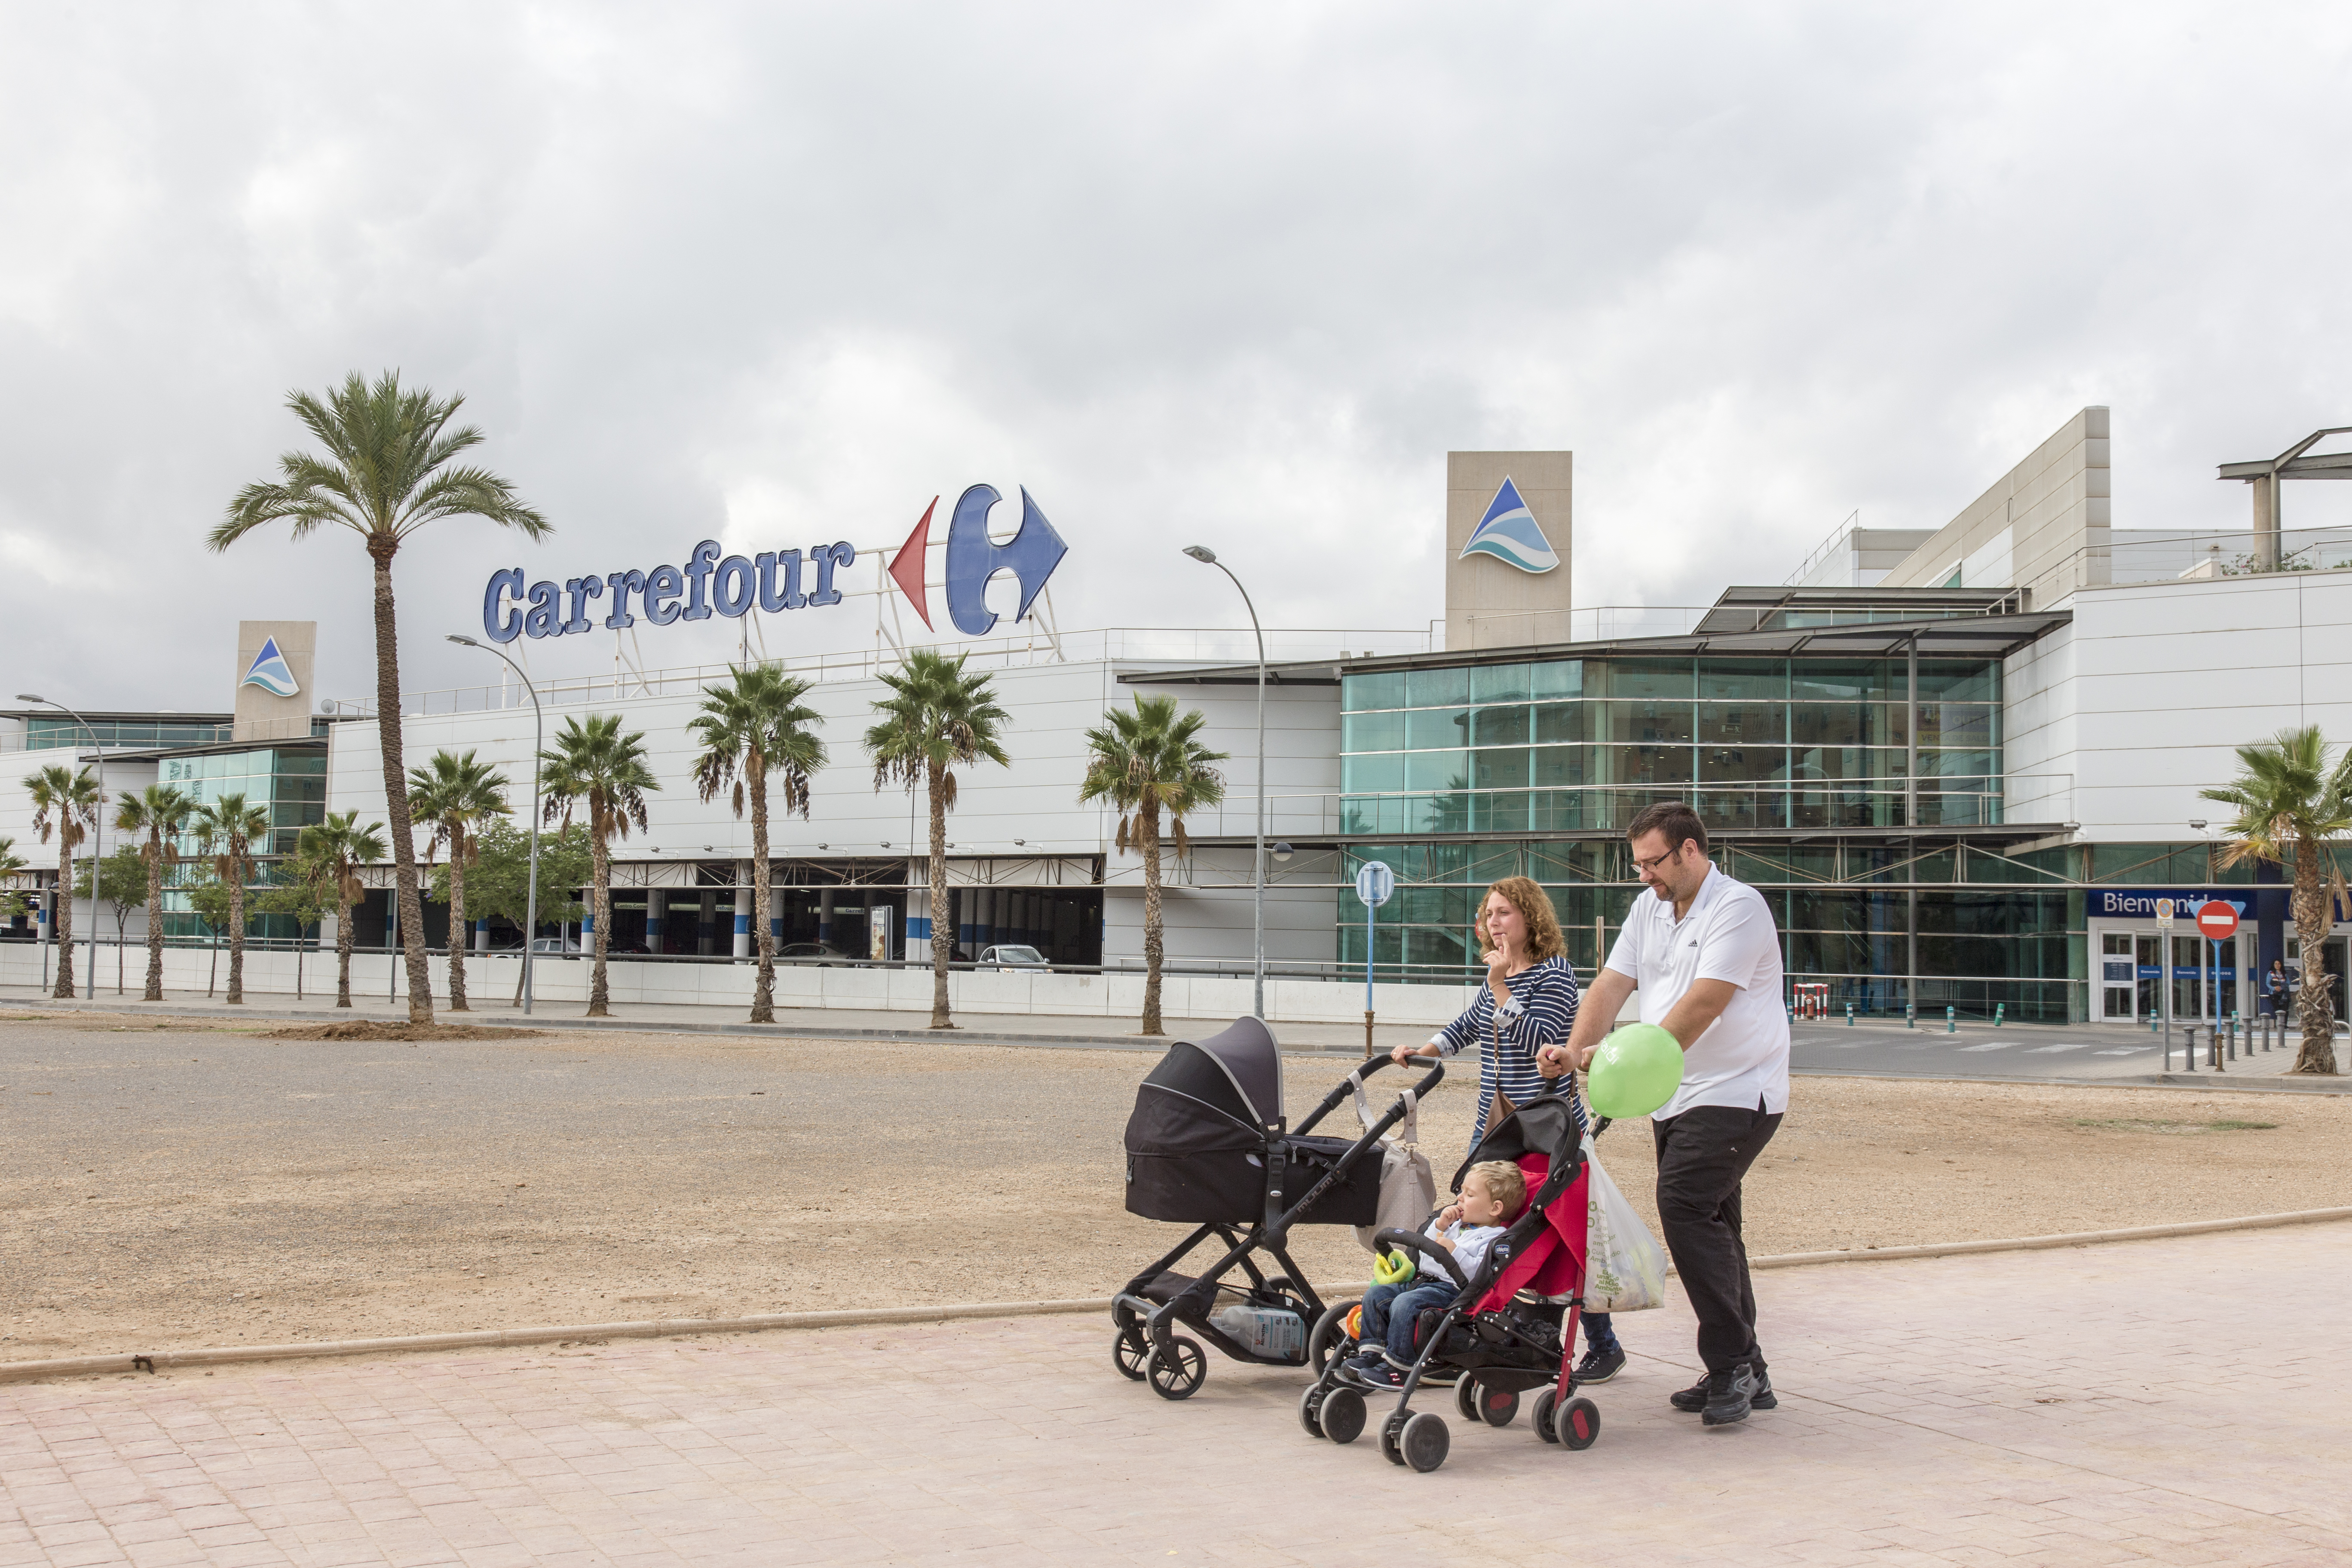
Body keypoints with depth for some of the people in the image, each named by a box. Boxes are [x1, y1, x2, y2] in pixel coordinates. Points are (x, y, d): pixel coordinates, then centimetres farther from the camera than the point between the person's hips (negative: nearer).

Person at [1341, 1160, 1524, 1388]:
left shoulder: (1496, 1239, -7)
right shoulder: (1458, 1226, 22)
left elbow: (1479, 1274, -21)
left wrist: (1454, 1252, -27)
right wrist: (1439, 1225, 11)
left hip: (1451, 1289, -10)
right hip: (1421, 1279, 10)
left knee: (1404, 1304, -30)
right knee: (1375, 1295, 3)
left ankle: (1396, 1368, -24)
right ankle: (1372, 1353, 4)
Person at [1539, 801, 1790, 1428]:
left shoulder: (1738, 907, -13)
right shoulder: (1648, 907, 13)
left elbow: (1704, 1002, -22)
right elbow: (1614, 982, 6)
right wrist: (1577, 1048, -11)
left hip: (1737, 1093, -8)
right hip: (1675, 1097, 8)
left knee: (1685, 1204, -20)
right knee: (1707, 1224, 9)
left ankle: (1730, 1365, -14)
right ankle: (1746, 1375, 16)